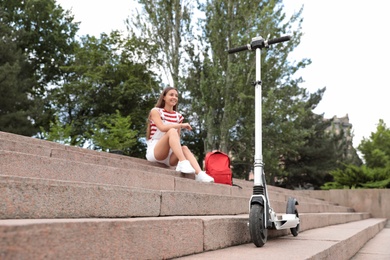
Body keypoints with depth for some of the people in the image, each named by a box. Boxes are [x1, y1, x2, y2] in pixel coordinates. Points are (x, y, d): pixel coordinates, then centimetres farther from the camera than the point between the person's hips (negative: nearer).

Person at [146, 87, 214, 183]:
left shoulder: (178, 116, 14)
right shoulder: (155, 111, 1)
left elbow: (177, 137, 9)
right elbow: (162, 128, -17)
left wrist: (177, 145, -12)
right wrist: (181, 125, -18)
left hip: (169, 154, 5)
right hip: (153, 151, -4)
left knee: (184, 148, -27)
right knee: (172, 131, -29)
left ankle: (199, 174, -46)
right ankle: (183, 162, -46)